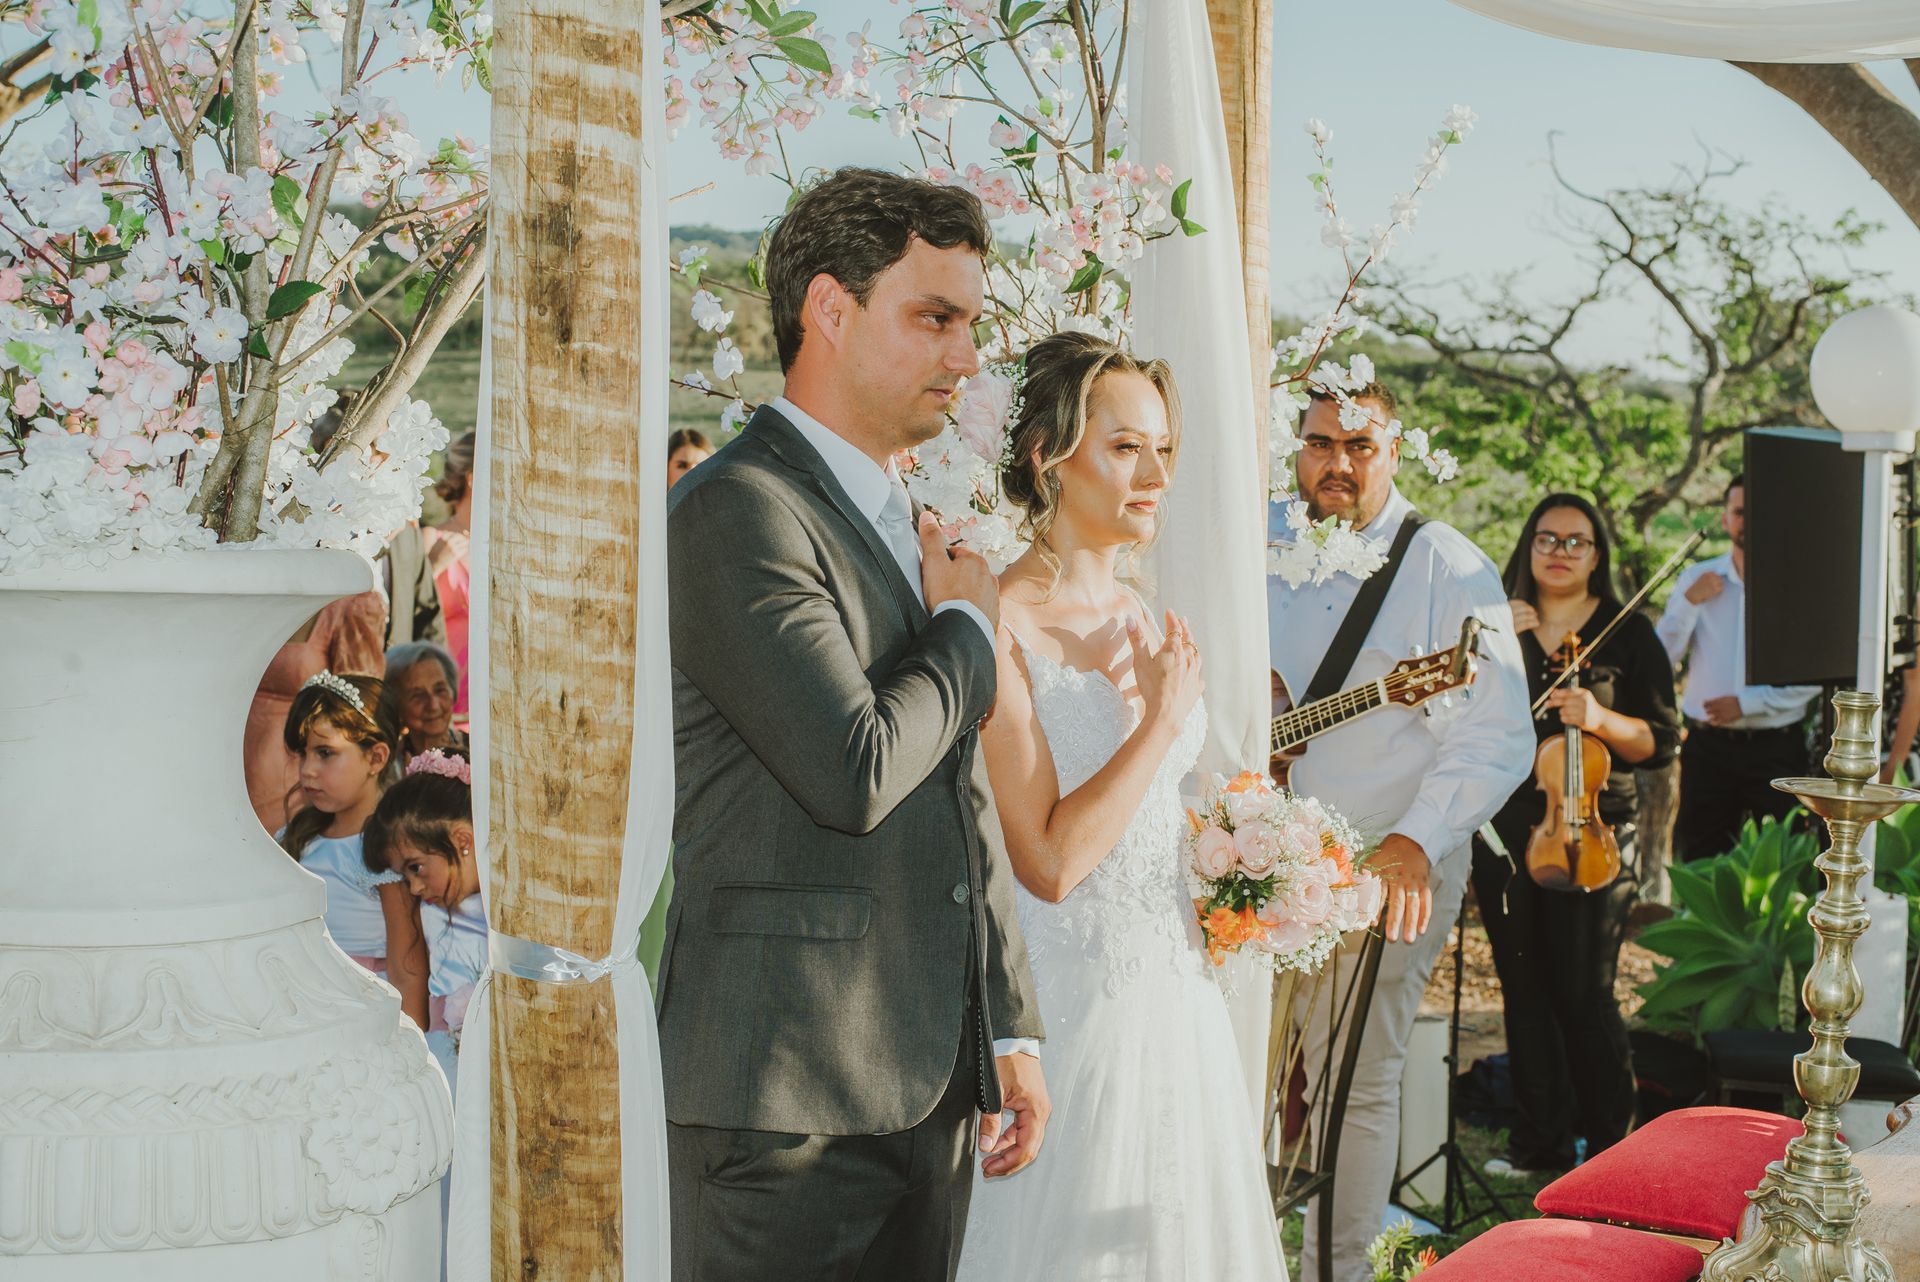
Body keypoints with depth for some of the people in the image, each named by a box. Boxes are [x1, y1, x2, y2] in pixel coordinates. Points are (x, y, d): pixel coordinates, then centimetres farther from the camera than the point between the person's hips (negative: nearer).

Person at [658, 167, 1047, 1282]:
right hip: (787, 1093, -8)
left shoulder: (909, 527, 16)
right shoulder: (738, 510, -13)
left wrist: (1012, 1027, 16)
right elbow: (856, 774, -23)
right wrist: (966, 631, -5)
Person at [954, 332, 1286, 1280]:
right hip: (1077, 1011, -8)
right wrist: (1164, 721, -15)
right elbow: (1050, 861, -22)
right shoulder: (1000, 626, -16)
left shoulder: (1140, 621, 10)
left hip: (1176, 991, 8)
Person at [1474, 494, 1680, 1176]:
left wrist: (1601, 720, -17)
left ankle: (1611, 1139, 6)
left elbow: (1662, 740, 1)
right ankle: (1541, 1136, 18)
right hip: (1503, 832, 3)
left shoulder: (1629, 634, 6)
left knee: (1583, 992, -8)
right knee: (1524, 989, 7)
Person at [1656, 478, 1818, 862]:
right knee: (1700, 863, 7)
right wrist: (1689, 603, -10)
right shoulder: (1696, 579, 8)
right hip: (1708, 746, 2)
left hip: (1776, 747, -2)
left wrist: (1746, 702, -15)